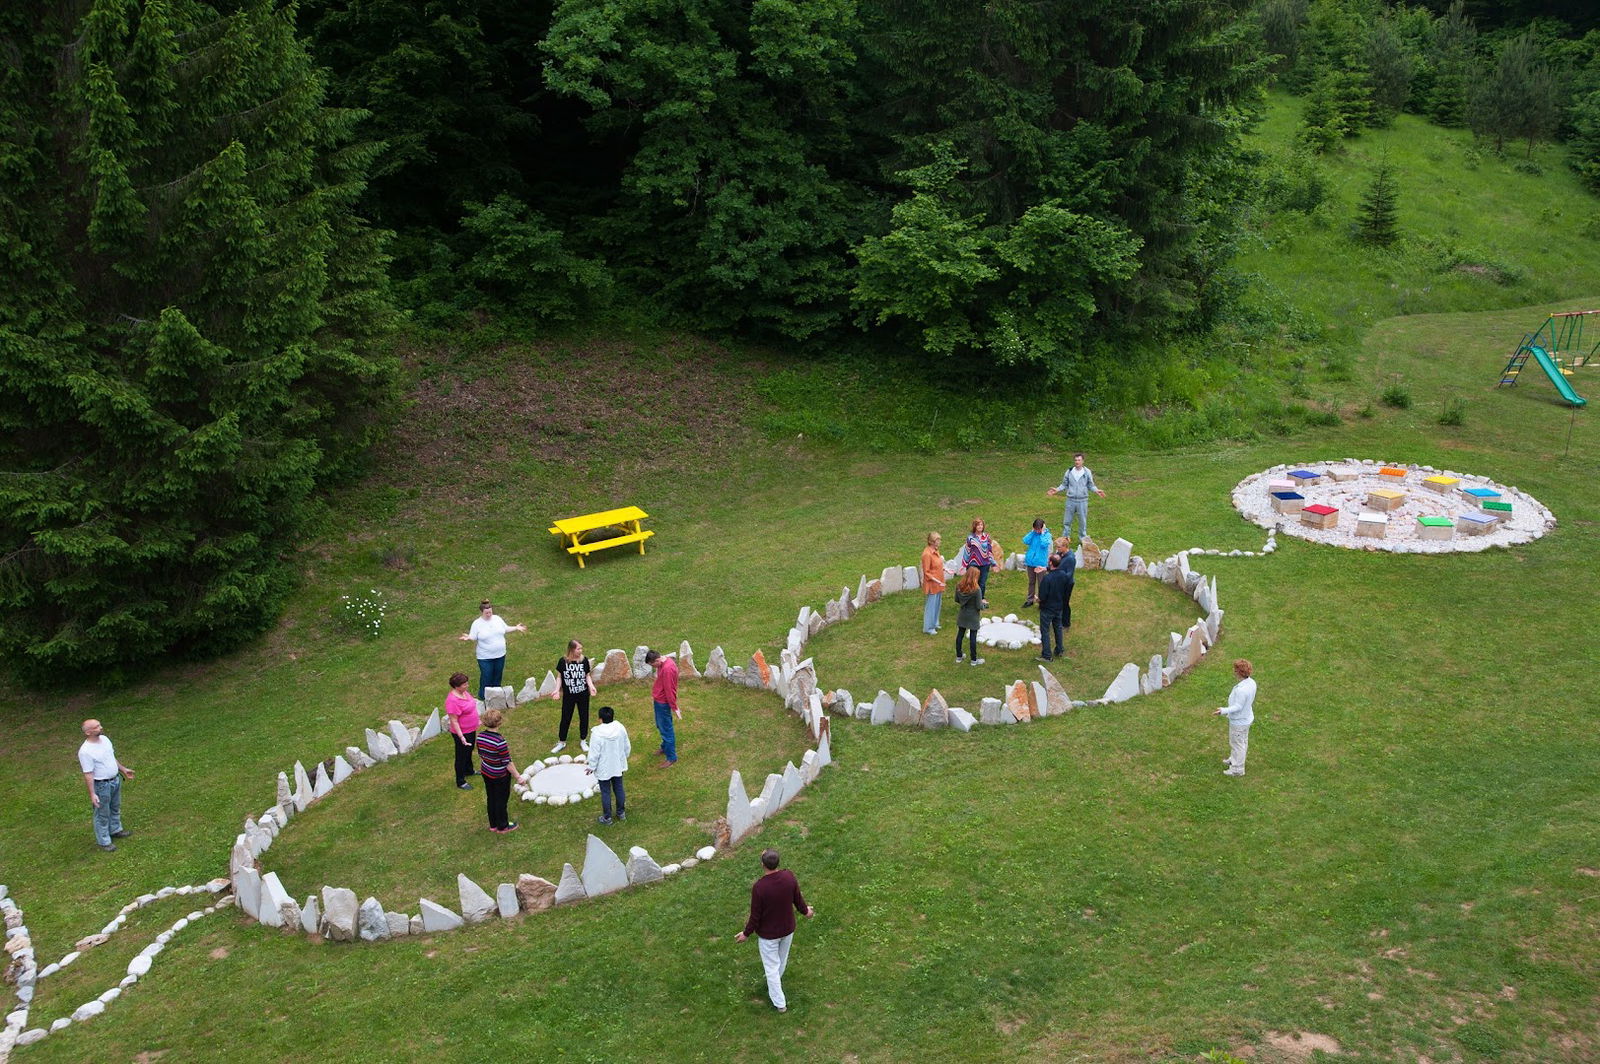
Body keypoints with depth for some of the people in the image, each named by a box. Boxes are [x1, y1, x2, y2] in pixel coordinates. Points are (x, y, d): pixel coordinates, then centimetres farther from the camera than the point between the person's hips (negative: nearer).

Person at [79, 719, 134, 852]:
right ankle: (104, 841, 24)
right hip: (101, 785, -8)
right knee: (102, 814, 9)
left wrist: (123, 769, 21)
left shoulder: (104, 739, -3)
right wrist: (92, 794, -22)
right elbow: (88, 775, -24)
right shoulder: (85, 751, -27)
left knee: (115, 808, 26)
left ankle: (115, 830, 47)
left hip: (115, 780, 8)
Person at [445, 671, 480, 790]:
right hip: (462, 733, -9)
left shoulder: (464, 692, -5)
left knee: (469, 751, 29)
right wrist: (461, 737, -29)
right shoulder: (453, 700, -32)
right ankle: (460, 782, 26)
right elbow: (454, 721, -28)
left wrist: (477, 721, 23)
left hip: (471, 730, 9)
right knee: (461, 756, 10)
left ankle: (468, 771, 52)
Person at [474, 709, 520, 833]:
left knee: (491, 798, 22)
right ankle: (502, 827, 30)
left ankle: (493, 825, 38)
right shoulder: (500, 741, -32)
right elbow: (507, 763, -24)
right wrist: (518, 776, -12)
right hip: (500, 776, -6)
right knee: (501, 800, 13)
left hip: (486, 773, 6)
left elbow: (480, 756, 5)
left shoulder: (480, 736, -11)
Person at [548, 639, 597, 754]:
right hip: (568, 695, -1)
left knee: (584, 717, 11)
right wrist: (557, 690, -14)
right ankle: (561, 742, 26)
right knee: (565, 718, 9)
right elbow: (559, 677, -3)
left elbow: (587, 675, 2)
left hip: (583, 694, 1)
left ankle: (583, 740, 31)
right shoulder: (563, 661, -12)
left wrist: (591, 686, -14)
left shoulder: (584, 660, -8)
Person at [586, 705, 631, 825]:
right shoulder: (620, 728, -12)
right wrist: (623, 758, 19)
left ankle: (607, 817, 23)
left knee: (605, 793, 11)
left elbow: (594, 753, -18)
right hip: (618, 766, 4)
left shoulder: (598, 733, -26)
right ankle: (621, 813, 35)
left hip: (603, 769, -4)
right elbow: (627, 747, 1)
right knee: (619, 789, 20)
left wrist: (591, 767, -2)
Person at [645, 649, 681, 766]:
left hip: (663, 703, -10)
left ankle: (671, 757, 11)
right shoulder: (665, 662, 1)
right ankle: (665, 747, 44)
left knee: (666, 729, 0)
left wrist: (674, 708, -21)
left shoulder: (667, 669, -31)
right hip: (659, 700, 10)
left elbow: (669, 690, -25)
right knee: (661, 726, 25)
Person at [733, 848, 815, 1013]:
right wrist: (805, 910, 19)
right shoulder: (789, 876, -20)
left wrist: (746, 933, -3)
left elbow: (755, 916, -21)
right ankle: (776, 982, 57)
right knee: (782, 959, 30)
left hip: (769, 934, -5)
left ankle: (779, 1003, 29)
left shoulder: (759, 887, -33)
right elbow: (797, 899, -3)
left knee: (772, 966, 16)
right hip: (788, 929, 5)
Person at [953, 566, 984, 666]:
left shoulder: (959, 586, -8)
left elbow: (956, 600, 2)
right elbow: (978, 606, -19)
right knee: (973, 637, 6)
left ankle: (958, 657, 27)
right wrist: (982, 602, 1)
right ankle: (974, 660, 16)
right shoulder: (976, 590, -23)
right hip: (973, 616, -5)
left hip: (962, 615, 5)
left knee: (960, 634, 16)